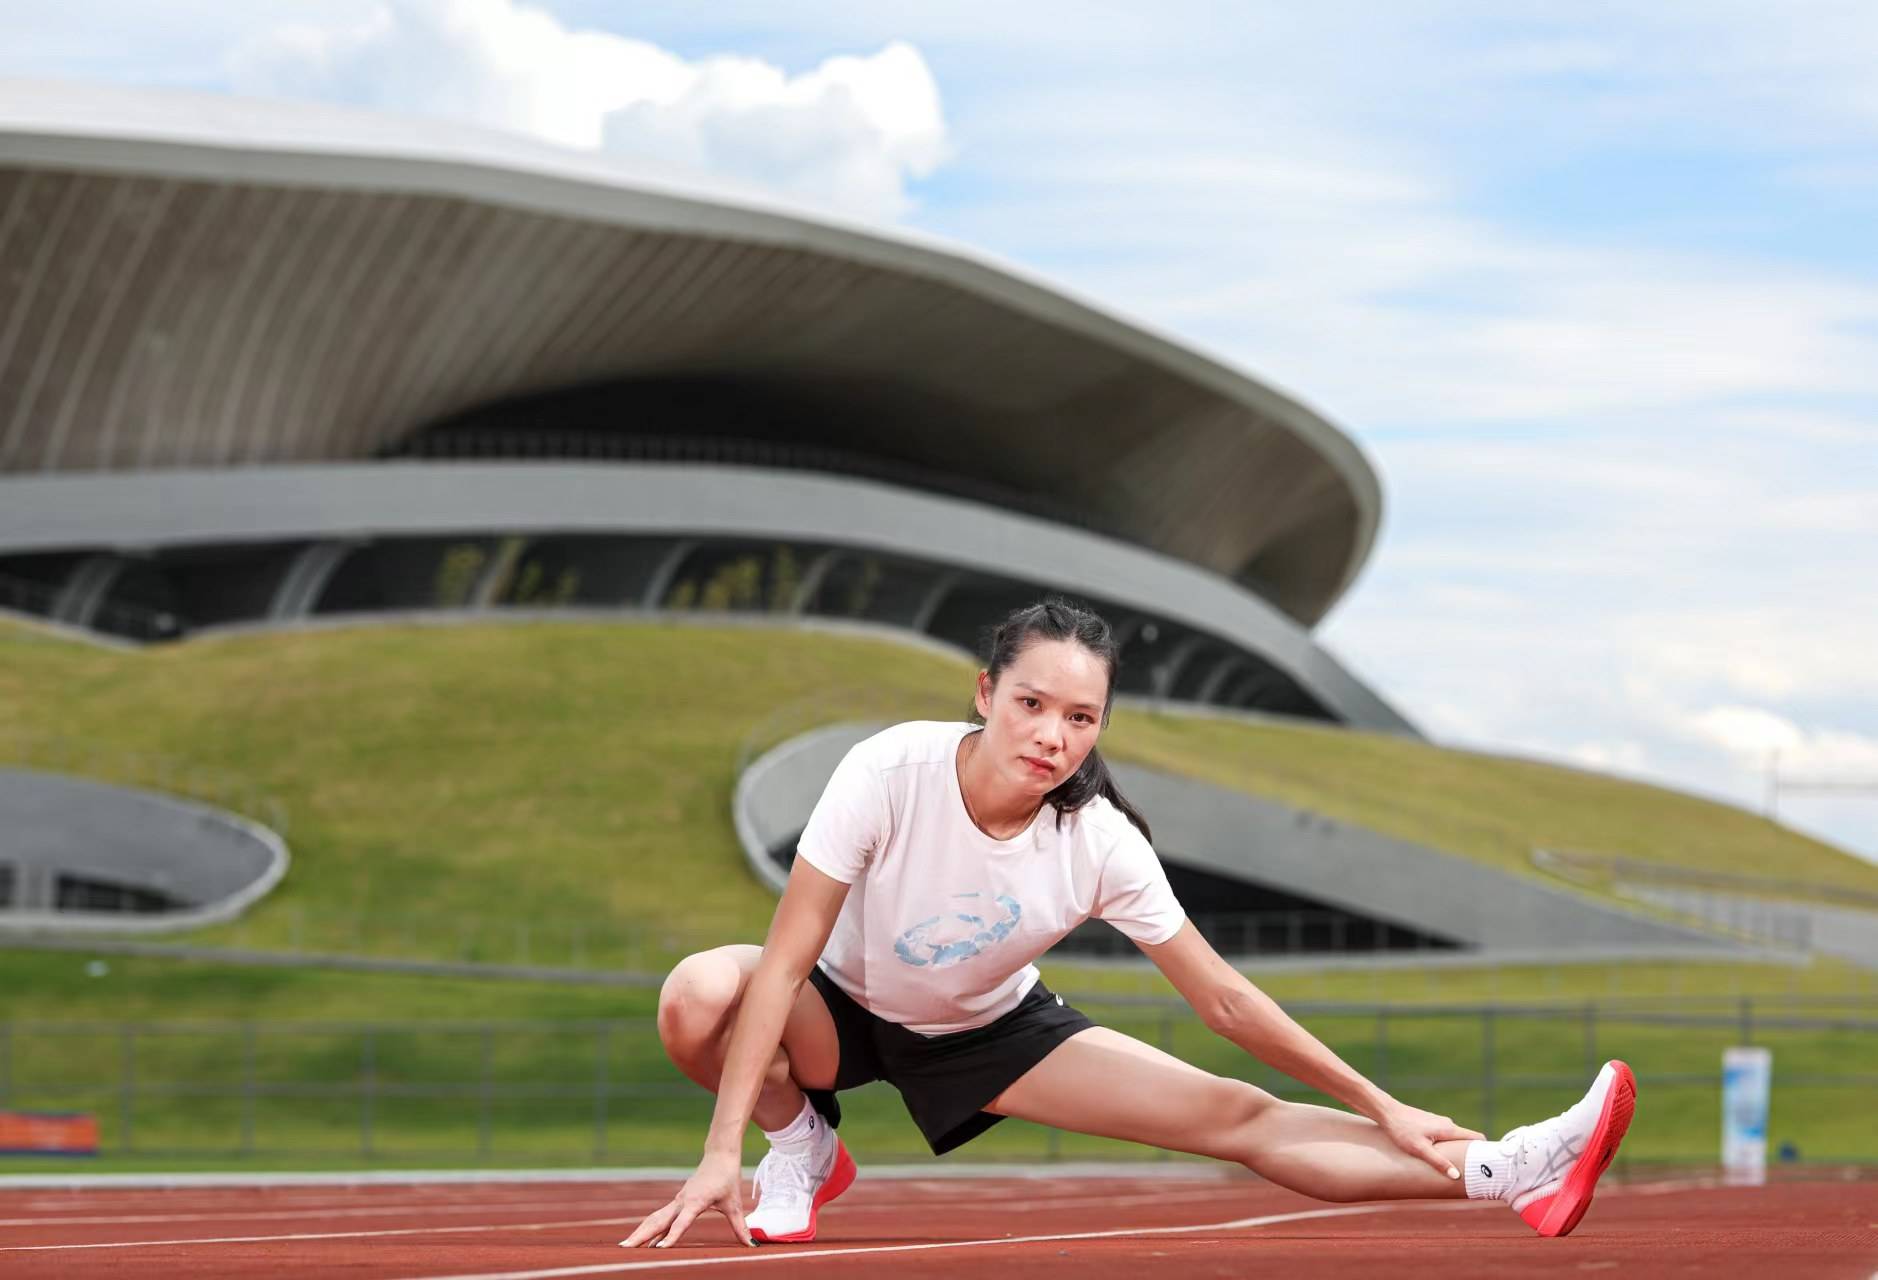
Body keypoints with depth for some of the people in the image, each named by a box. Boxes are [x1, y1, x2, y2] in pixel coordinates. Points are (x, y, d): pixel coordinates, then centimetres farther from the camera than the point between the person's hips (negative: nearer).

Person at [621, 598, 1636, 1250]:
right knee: (696, 997, -35)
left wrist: (1381, 1107, -13)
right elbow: (786, 958, -31)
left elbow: (1223, 1000, -12)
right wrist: (720, 1152, -36)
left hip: (990, 1033, 1)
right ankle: (802, 1141, -4)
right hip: (844, 1008, -1)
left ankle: (1508, 1176, -16)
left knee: (1239, 1117, -14)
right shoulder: (892, 773, -32)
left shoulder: (1100, 844, -24)